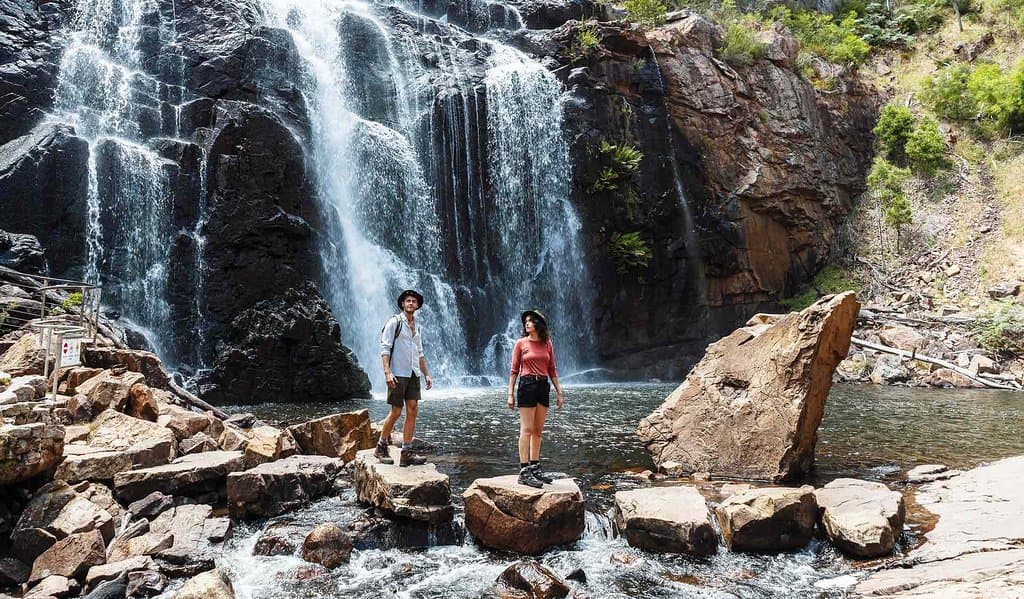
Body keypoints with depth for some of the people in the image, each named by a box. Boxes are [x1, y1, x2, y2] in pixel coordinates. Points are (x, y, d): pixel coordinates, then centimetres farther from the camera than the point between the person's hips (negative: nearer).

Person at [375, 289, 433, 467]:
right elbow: (385, 347, -10)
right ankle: (381, 448, 15)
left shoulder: (418, 328, 17)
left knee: (413, 411, -1)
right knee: (396, 412, -4)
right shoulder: (394, 322, -3)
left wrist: (426, 374, 14)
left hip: (413, 374, 6)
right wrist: (387, 372, -20)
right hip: (398, 374, -6)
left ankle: (406, 453, 2)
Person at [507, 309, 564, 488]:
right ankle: (524, 471, -8)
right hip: (527, 385, -4)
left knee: (538, 431, 8)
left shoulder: (547, 344, 9)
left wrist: (559, 392, 9)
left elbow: (552, 370, 13)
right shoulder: (521, 343, 0)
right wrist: (510, 394, -4)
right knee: (526, 429, -7)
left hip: (543, 386, 4)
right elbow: (514, 370, 1)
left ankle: (535, 468, 15)